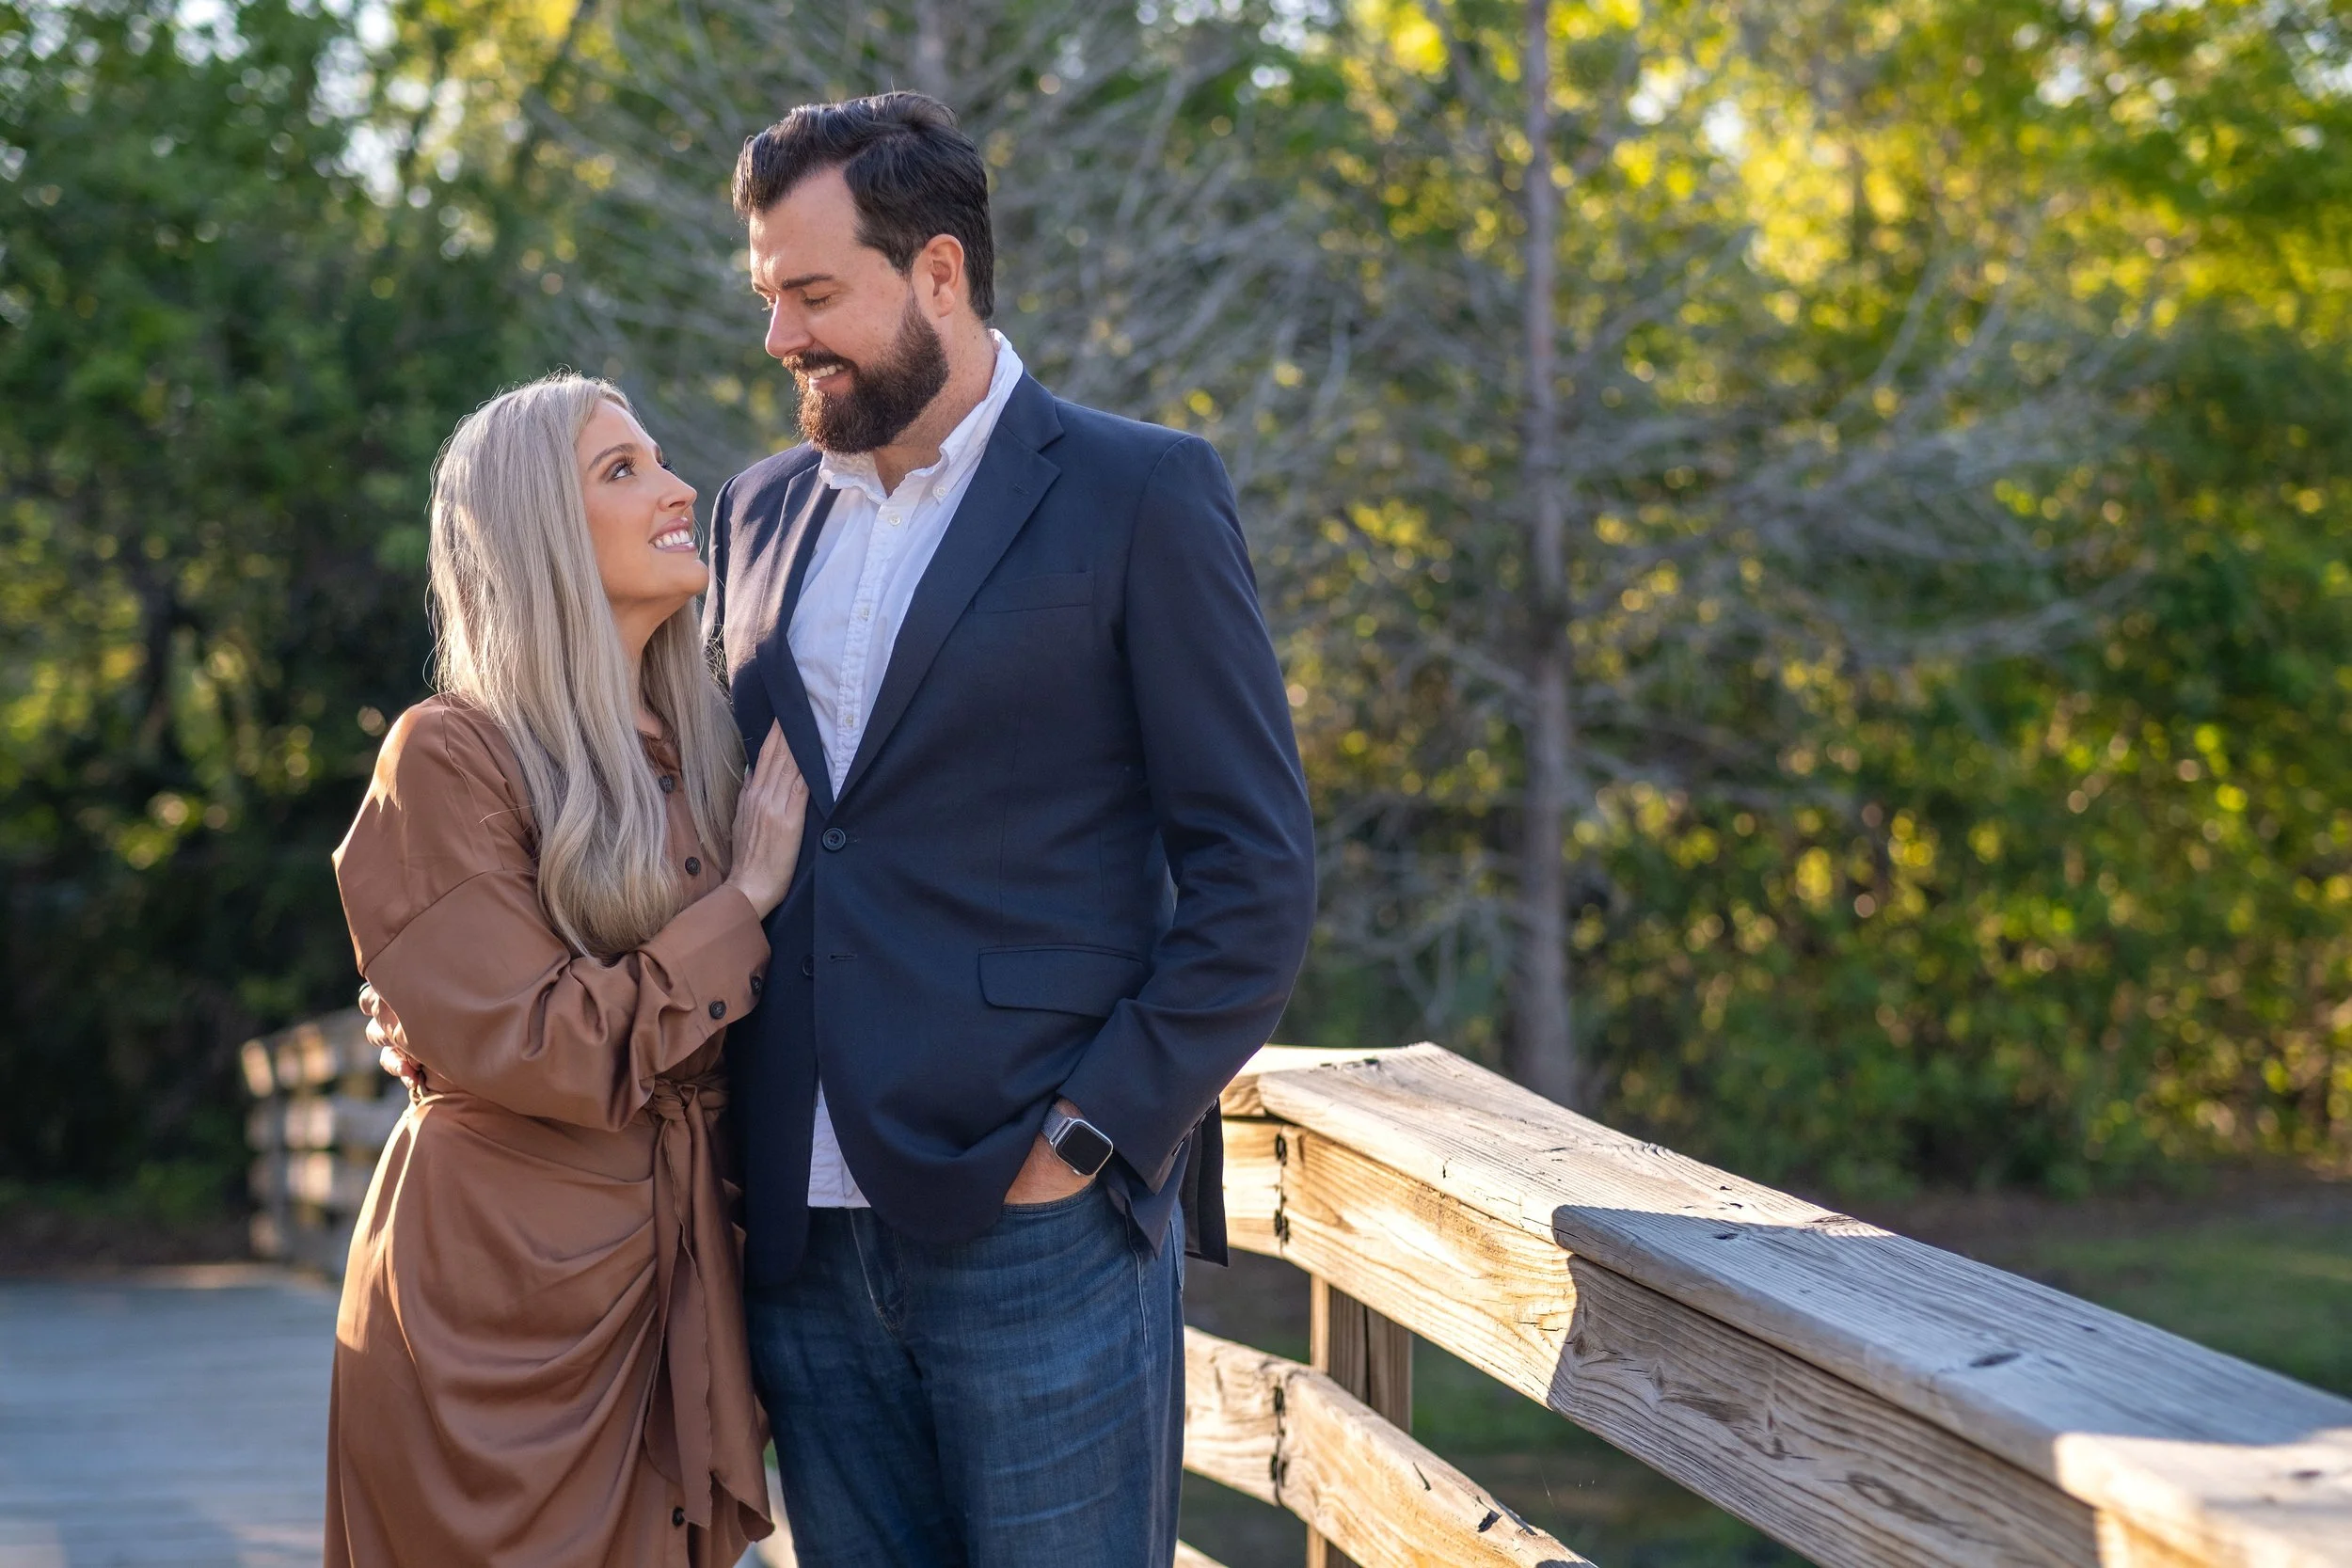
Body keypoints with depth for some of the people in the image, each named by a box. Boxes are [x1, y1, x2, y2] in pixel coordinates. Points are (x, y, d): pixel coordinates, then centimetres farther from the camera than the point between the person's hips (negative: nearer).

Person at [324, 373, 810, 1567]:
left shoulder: (703, 753, 12)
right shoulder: (449, 756, -9)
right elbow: (529, 1049, -16)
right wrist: (747, 898, -10)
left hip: (675, 1287, 6)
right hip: (504, 1295, -6)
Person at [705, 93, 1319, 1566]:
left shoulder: (1141, 493, -2)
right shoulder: (761, 510, 16)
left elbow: (1258, 869, -5)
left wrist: (1096, 1133, -13)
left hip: (1036, 1218, -5)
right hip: (805, 1229, 5)